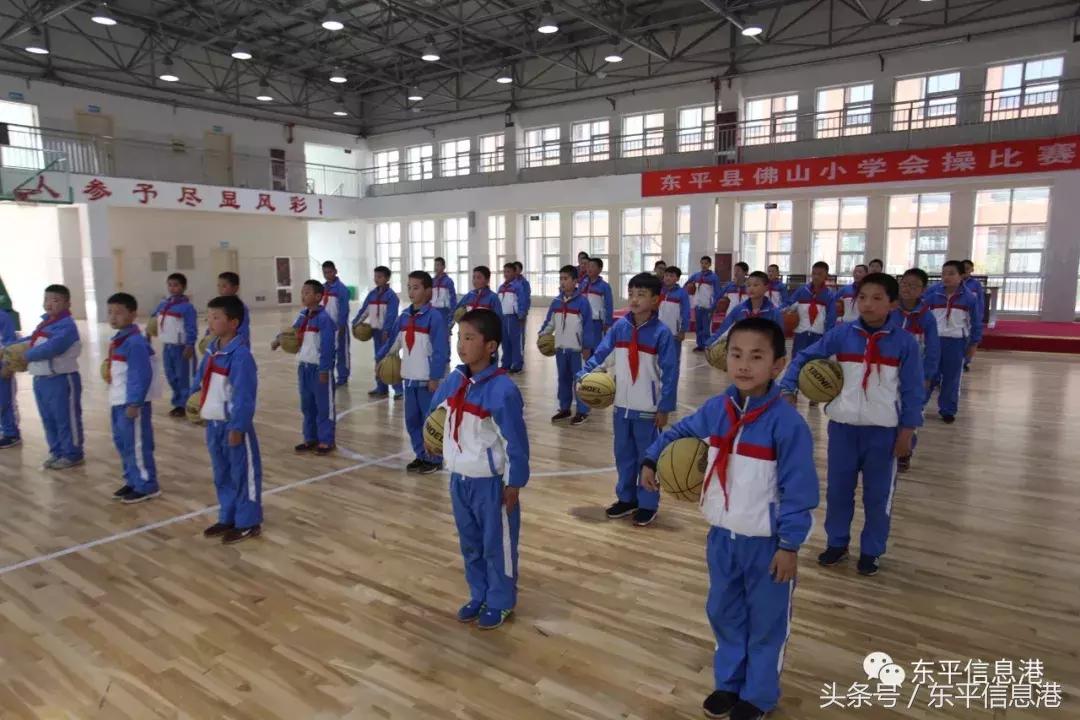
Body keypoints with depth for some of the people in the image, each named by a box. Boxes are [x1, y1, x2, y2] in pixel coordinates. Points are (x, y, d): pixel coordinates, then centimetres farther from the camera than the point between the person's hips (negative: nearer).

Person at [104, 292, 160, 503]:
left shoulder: (135, 342, -18)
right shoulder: (117, 340, 12)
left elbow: (141, 376, -22)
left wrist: (134, 403, -22)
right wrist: (114, 401, 20)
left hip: (132, 403, -10)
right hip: (117, 402, 10)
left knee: (137, 445, -3)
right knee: (122, 443, 17)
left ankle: (146, 486, 6)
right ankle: (132, 481, 28)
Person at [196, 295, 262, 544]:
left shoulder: (240, 355, -20)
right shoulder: (212, 350, 7)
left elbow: (244, 396, -21)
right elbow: (201, 378, 19)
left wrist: (237, 427, -21)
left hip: (233, 425, -9)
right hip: (214, 423, 9)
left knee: (243, 474, 3)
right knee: (221, 474, 20)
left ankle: (248, 523, 14)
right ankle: (227, 518, 34)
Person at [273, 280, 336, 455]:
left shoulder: (324, 318, -16)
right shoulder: (302, 316, 9)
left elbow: (327, 347, -19)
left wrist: (324, 370, -20)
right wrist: (279, 339, 4)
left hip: (319, 369, -8)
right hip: (303, 367, 8)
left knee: (324, 406, 2)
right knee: (307, 406, 15)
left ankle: (326, 441, 10)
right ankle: (310, 439, 26)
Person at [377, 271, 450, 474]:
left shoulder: (434, 317, -13)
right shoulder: (404, 317, 8)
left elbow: (441, 351, -16)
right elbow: (393, 342, 16)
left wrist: (435, 377, -18)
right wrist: (379, 358, 10)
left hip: (427, 379, -7)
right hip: (409, 378, 7)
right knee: (412, 420, 13)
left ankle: (435, 459, 14)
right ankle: (421, 456, 26)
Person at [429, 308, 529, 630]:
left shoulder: (502, 390, -23)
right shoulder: (453, 380, -2)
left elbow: (515, 441, -18)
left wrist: (514, 484, -13)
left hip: (491, 482, -7)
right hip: (460, 478, 7)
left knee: (497, 545, 11)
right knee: (469, 543, 21)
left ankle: (501, 602, 30)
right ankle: (479, 596, 40)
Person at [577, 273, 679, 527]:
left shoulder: (661, 332, -12)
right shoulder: (620, 326, -1)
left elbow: (670, 372, -10)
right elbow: (600, 352, 0)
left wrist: (665, 408, -12)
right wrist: (584, 374, -16)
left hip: (648, 409, -4)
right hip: (621, 405, 5)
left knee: (648, 457, 7)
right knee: (623, 455, 16)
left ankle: (648, 504, 22)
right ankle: (626, 498, 31)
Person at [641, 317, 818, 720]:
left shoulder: (787, 423, -21)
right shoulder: (714, 410, -5)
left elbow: (798, 490, -17)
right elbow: (678, 433, 15)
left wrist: (790, 545, -16)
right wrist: (650, 460, 3)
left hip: (766, 543, -5)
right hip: (722, 536, 5)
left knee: (766, 622, 14)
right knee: (723, 613, 20)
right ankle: (728, 682, 42)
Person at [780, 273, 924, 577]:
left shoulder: (905, 341, -8)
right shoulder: (842, 333, -6)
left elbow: (912, 390, -3)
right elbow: (804, 357, -1)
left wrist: (907, 431, -4)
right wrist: (787, 390, -14)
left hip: (883, 430, -1)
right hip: (842, 426, 1)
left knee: (878, 495, 12)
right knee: (838, 490, 13)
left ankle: (871, 551, 29)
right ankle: (837, 542, 32)